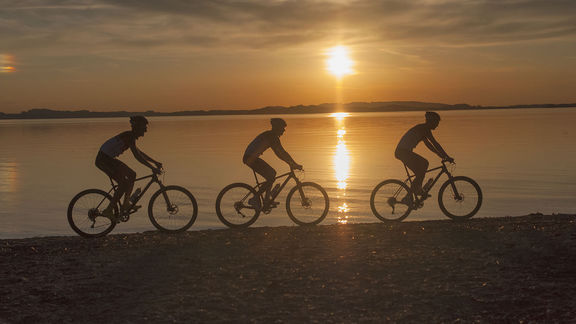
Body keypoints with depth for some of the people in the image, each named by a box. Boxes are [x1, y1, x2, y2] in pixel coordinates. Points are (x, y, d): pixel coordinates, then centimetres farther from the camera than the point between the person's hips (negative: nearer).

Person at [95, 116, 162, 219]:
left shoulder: (130, 136, 12)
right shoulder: (129, 136, -19)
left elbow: (140, 153, 23)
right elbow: (137, 156, -26)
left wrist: (155, 162, 20)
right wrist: (152, 168, -27)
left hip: (109, 159, 10)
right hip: (103, 160, -10)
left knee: (132, 175, 7)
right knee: (124, 183, -11)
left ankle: (126, 204, 8)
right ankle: (108, 210, -5)